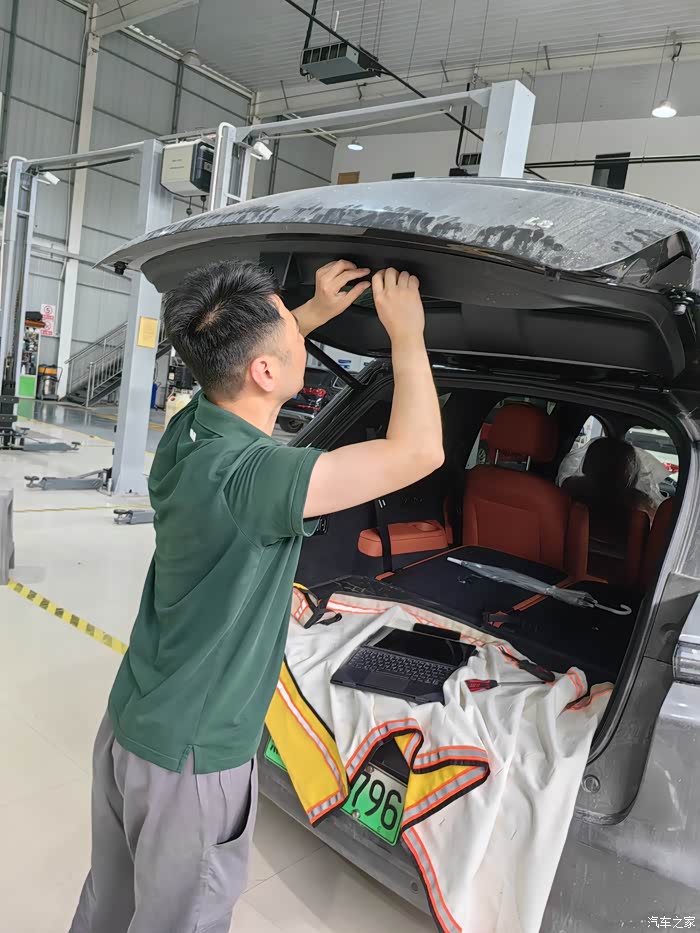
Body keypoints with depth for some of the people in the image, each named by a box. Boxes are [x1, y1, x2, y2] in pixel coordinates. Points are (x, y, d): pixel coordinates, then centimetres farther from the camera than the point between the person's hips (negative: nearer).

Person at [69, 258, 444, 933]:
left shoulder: (188, 432, -6)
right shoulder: (244, 479, -32)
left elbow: (236, 355, 17)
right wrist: (405, 333, -16)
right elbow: (418, 451, -31)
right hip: (190, 759, -7)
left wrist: (316, 310, 11)